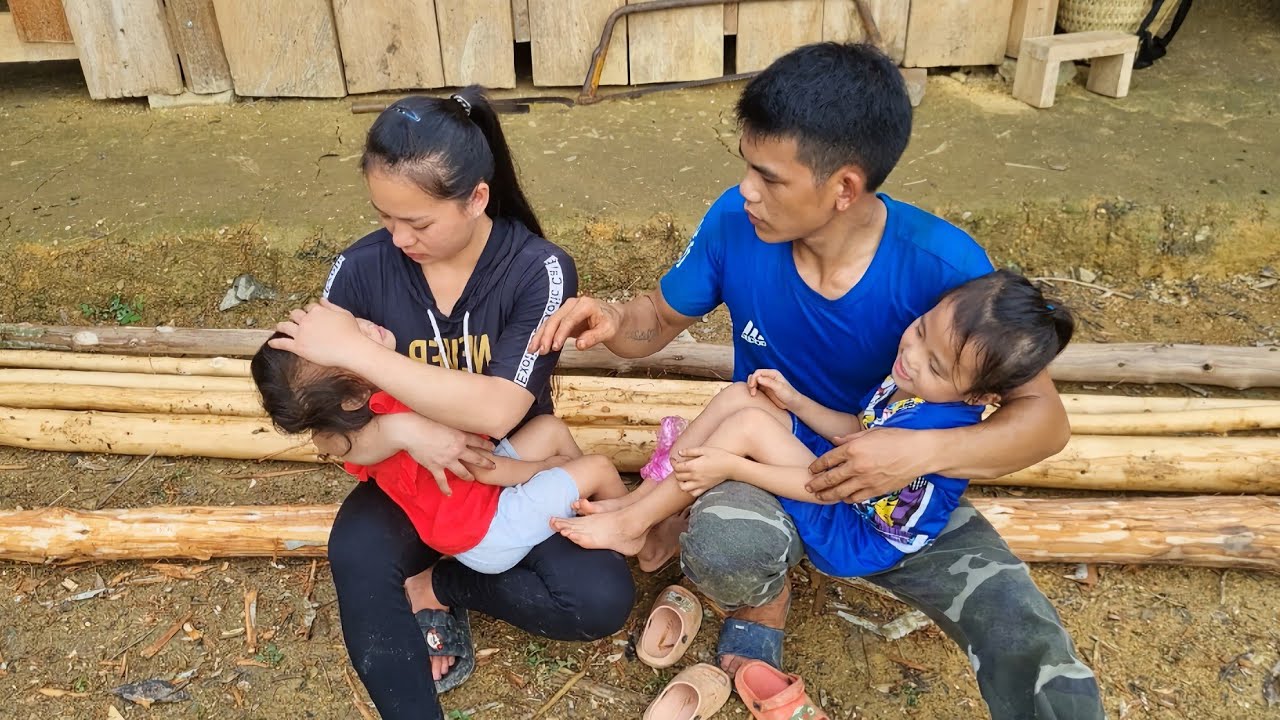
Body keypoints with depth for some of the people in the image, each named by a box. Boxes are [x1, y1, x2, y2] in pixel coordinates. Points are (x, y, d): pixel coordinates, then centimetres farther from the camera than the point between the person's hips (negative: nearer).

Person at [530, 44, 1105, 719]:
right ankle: (764, 602, 3)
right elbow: (659, 320, 0)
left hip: (900, 491, -1)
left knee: (1030, 644, -23)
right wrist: (613, 320, -24)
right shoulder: (735, 223, -17)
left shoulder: (943, 265, -23)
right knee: (724, 544, -33)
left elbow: (1043, 417, -16)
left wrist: (923, 450, -34)